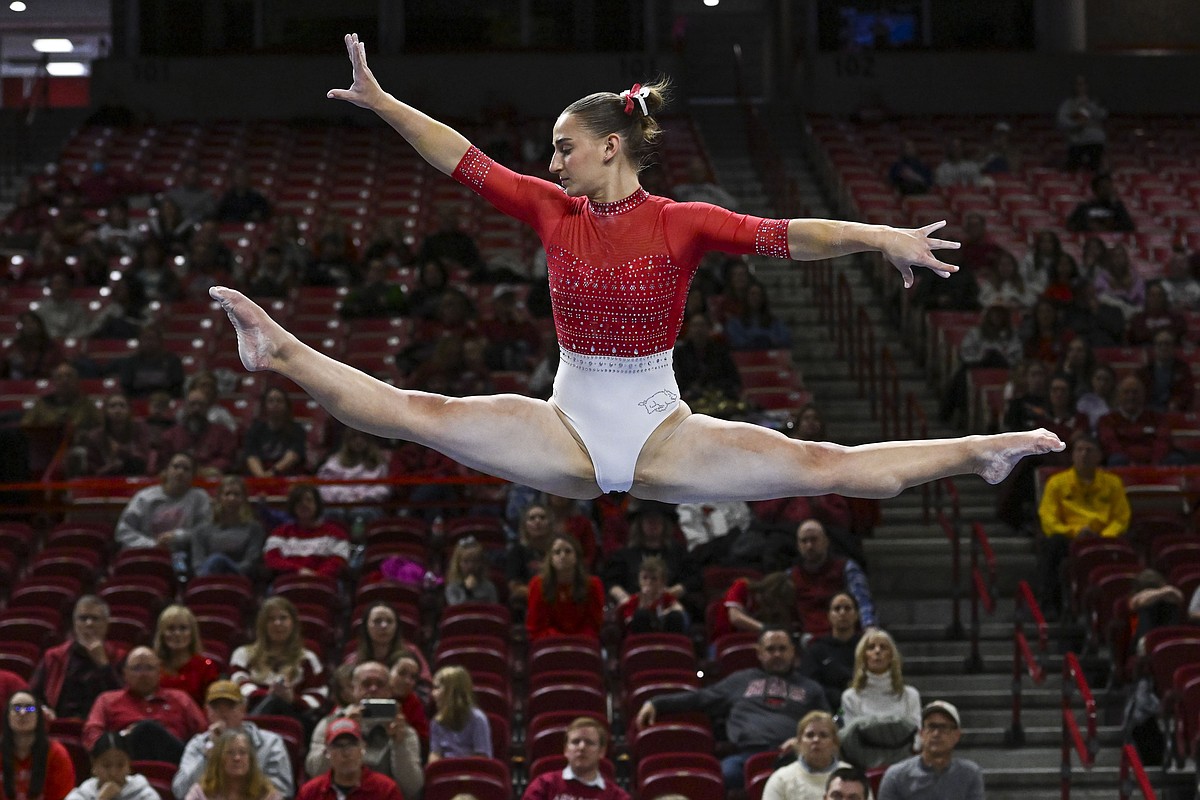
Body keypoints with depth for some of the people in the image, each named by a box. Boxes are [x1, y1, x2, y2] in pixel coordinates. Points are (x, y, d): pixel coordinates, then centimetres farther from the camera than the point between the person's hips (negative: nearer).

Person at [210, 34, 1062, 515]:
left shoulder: (681, 223, -7)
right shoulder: (555, 211, 3)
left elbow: (782, 235, -17)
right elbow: (469, 162, 3)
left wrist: (880, 237, -28)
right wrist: (382, 102, 0)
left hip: (662, 435, -3)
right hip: (569, 431, 3)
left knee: (822, 465, -15)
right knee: (419, 414, -12)